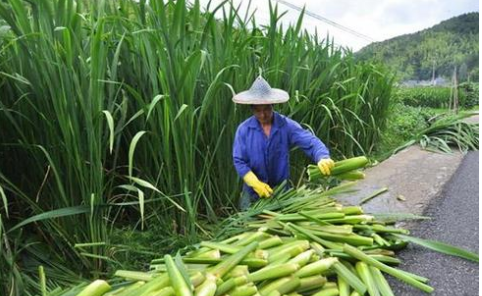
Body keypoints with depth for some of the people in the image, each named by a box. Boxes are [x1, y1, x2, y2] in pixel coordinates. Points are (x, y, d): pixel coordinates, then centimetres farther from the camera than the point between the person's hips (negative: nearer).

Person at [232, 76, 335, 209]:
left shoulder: (287, 125, -11)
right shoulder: (244, 129, -11)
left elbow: (310, 142, -18)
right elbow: (239, 161, -11)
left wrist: (323, 158, -40)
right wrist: (256, 183, -23)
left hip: (282, 189, 1)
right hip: (253, 191, 0)